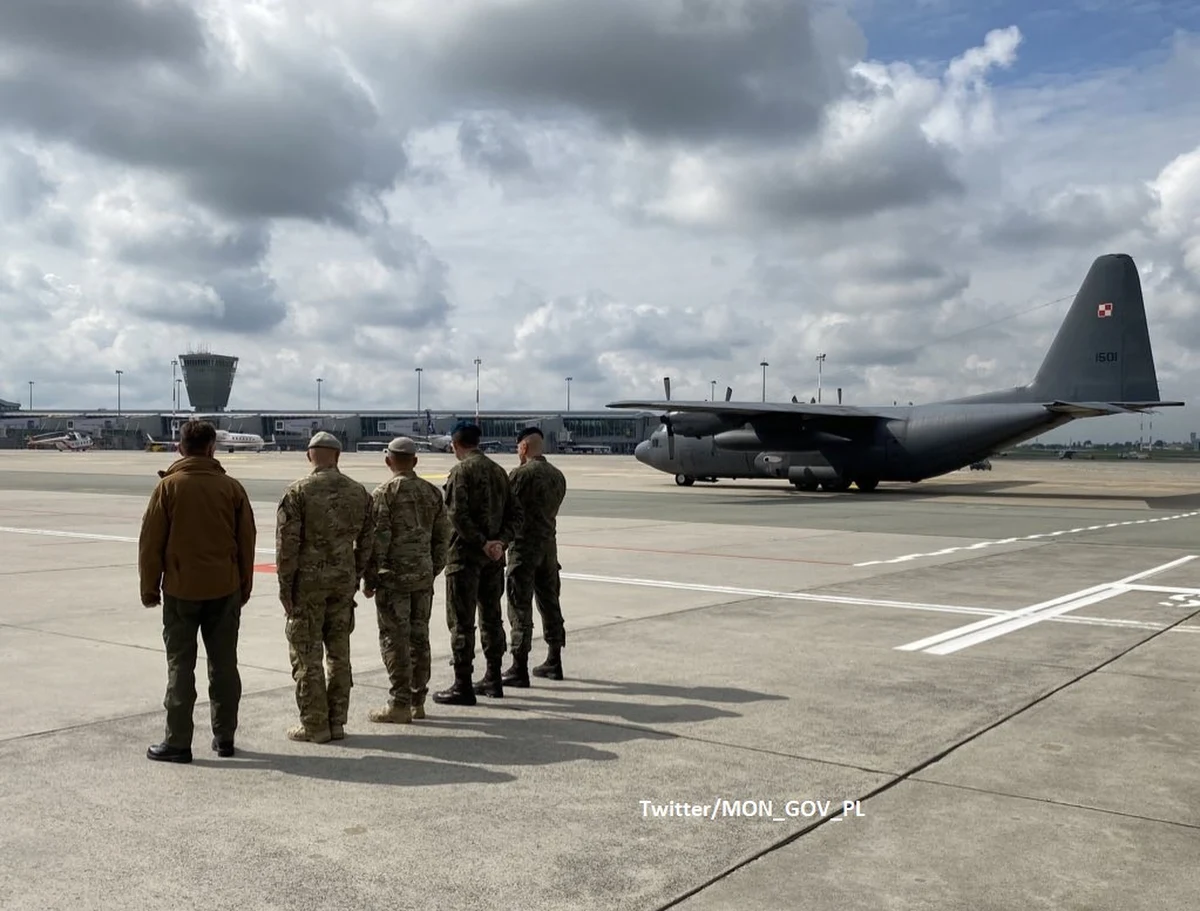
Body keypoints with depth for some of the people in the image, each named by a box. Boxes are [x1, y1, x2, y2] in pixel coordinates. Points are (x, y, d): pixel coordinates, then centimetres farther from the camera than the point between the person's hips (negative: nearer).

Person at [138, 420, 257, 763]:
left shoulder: (168, 486, -6)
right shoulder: (231, 487, 1)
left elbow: (151, 541, -4)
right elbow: (247, 541, 5)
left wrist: (149, 587, 5)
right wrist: (244, 587, 15)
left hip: (181, 589, -2)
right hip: (224, 589, 2)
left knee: (181, 666, 4)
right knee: (224, 664, 10)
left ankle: (177, 742, 6)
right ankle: (224, 737, 17)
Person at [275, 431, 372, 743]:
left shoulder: (298, 491, -9)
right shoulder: (359, 492, 5)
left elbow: (287, 543, -11)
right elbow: (366, 541, 8)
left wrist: (285, 585, -4)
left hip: (308, 580, -4)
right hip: (344, 579, 5)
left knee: (306, 653, 4)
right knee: (339, 651, 12)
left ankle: (314, 724, 7)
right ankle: (337, 722, 18)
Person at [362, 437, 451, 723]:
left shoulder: (384, 493, -9)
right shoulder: (432, 492, 8)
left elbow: (377, 538, -13)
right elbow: (442, 536, 12)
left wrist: (369, 579, -7)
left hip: (393, 576, -6)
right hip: (424, 576, 6)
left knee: (394, 639, -1)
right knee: (419, 637, 12)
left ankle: (400, 704, 1)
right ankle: (417, 701, 19)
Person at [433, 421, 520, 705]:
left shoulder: (461, 471, -10)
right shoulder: (498, 471, 11)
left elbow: (458, 515, -21)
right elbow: (513, 514, 8)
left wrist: (482, 543, -17)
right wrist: (500, 541, -4)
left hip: (465, 555, -7)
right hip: (493, 557, 7)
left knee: (461, 621, -1)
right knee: (491, 617, 15)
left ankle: (462, 686, 1)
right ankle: (493, 679, 23)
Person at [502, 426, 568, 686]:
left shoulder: (521, 473, -13)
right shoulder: (557, 475, 9)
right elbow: (551, 509, 11)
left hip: (524, 545, -7)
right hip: (549, 543, 7)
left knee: (520, 607, -3)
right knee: (549, 602, 15)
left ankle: (519, 669, -1)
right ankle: (554, 662, 23)